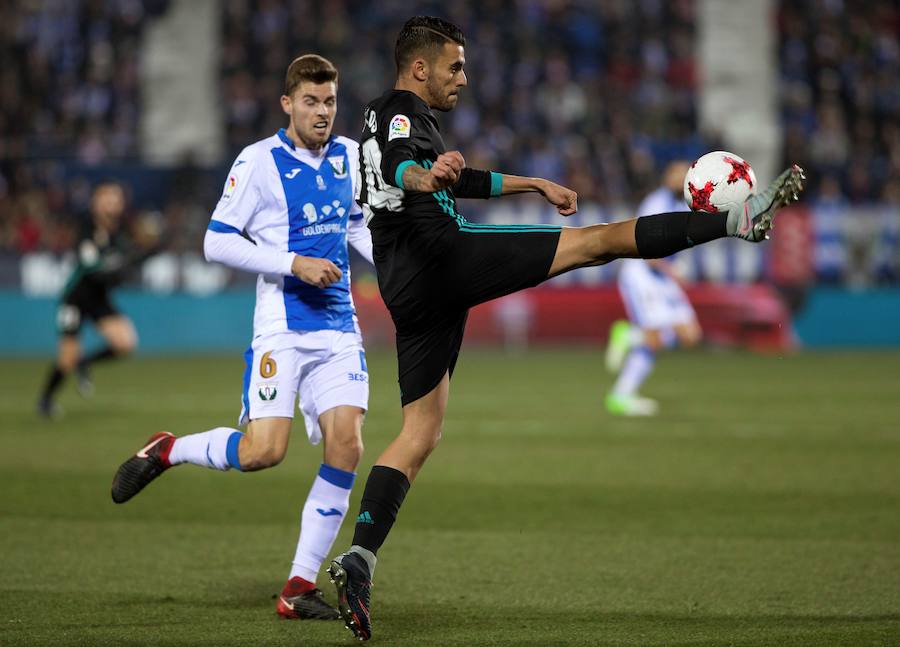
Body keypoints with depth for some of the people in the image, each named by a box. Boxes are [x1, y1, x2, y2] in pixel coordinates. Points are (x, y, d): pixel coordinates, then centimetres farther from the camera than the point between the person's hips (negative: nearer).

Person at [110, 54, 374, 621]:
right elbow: (217, 242, -8)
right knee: (263, 450, -16)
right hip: (281, 326, -5)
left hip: (339, 327, 5)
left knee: (346, 446, -8)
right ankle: (166, 451, 15)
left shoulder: (350, 156, 10)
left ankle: (301, 587, 0)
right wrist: (295, 263, -16)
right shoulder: (258, 162, -7)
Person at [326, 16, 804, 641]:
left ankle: (359, 558, -9)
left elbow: (458, 180, 43)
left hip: (410, 293, 10)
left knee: (420, 432, 4)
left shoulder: (384, 118, 28)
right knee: (596, 239, -8)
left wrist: (533, 184, 48)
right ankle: (740, 219, -10)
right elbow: (398, 166, -28)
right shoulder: (403, 112, -3)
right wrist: (425, 177, -51)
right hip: (443, 255, -10)